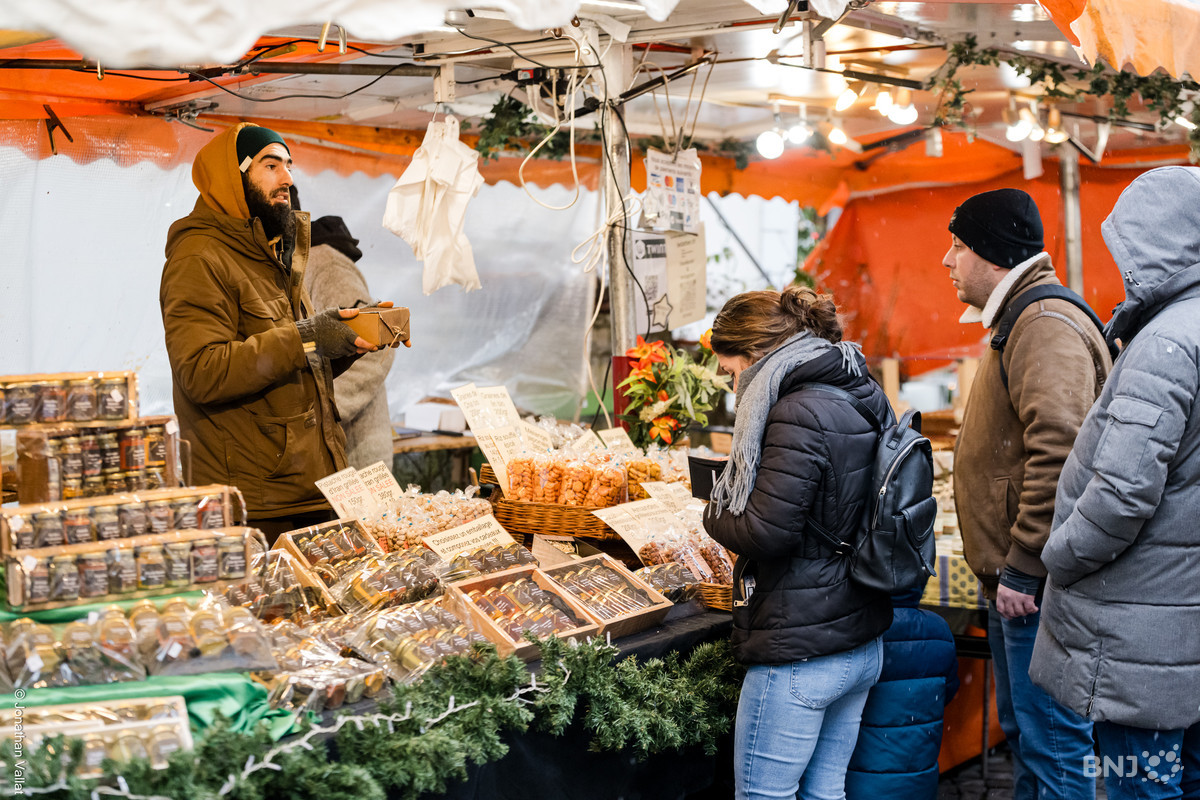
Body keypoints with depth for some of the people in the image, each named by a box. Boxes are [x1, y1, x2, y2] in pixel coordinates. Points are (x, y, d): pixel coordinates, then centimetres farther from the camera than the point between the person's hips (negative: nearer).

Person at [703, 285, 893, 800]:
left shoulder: (796, 415, -19)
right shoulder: (866, 396, 9)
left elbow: (765, 534, -22)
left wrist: (716, 512, -3)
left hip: (800, 653, -9)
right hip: (863, 644, 9)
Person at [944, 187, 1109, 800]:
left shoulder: (1046, 326, -17)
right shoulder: (1020, 323, 18)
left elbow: (1059, 451, -29)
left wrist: (1024, 566, -25)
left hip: (1036, 587, -11)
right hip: (1012, 579, 11)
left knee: (1053, 747, -3)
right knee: (1022, 733, 21)